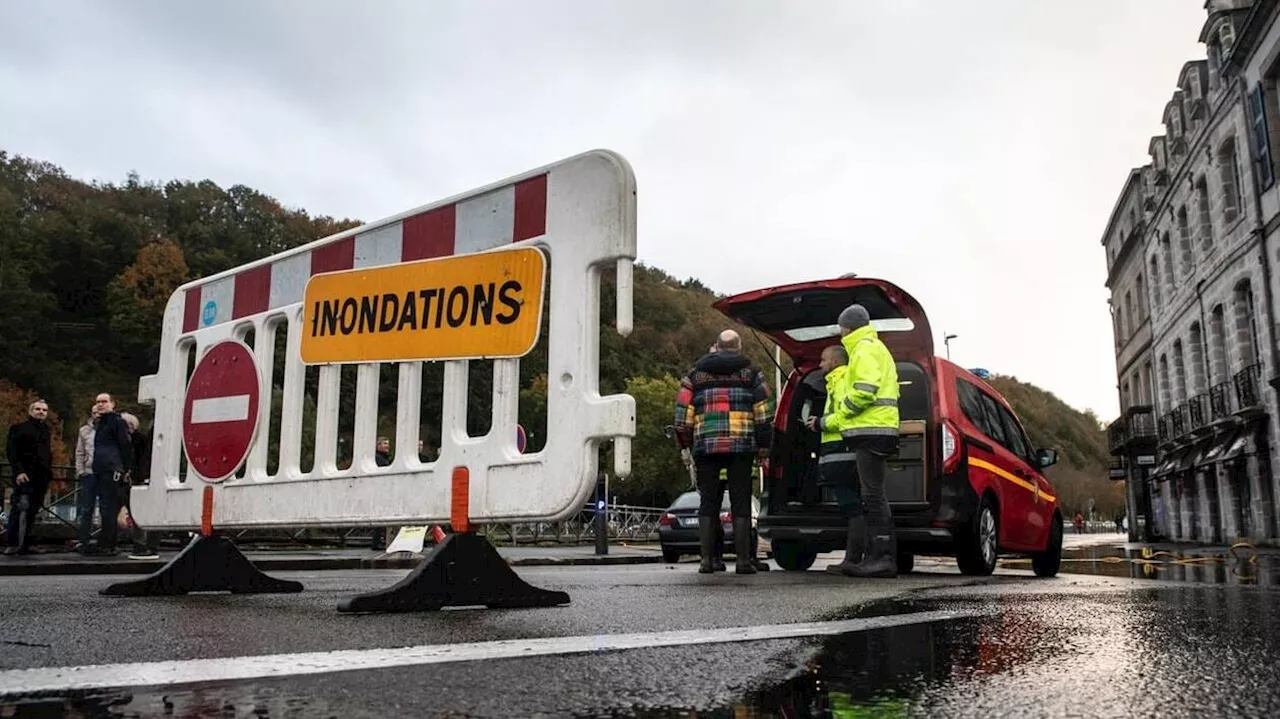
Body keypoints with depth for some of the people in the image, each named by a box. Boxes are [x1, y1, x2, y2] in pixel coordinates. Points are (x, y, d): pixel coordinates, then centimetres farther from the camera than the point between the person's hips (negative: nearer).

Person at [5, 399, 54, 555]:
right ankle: (12, 544, -14)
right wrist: (19, 471, -16)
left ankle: (25, 544, 4)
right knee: (21, 507, -14)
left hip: (42, 477, 6)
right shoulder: (19, 428, 3)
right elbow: (11, 452, -5)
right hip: (25, 476, -5)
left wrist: (49, 472, 12)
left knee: (32, 511, 3)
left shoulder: (46, 431, 21)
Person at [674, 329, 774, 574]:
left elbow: (683, 414, 8)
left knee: (708, 504, 7)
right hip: (741, 447, -1)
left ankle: (707, 559, 5)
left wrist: (688, 446, 16)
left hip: (706, 447, 1)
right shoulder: (751, 373, 10)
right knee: (740, 504, 3)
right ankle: (743, 561, 1)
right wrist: (763, 448, 8)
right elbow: (765, 414, 3)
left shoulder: (696, 374, 14)